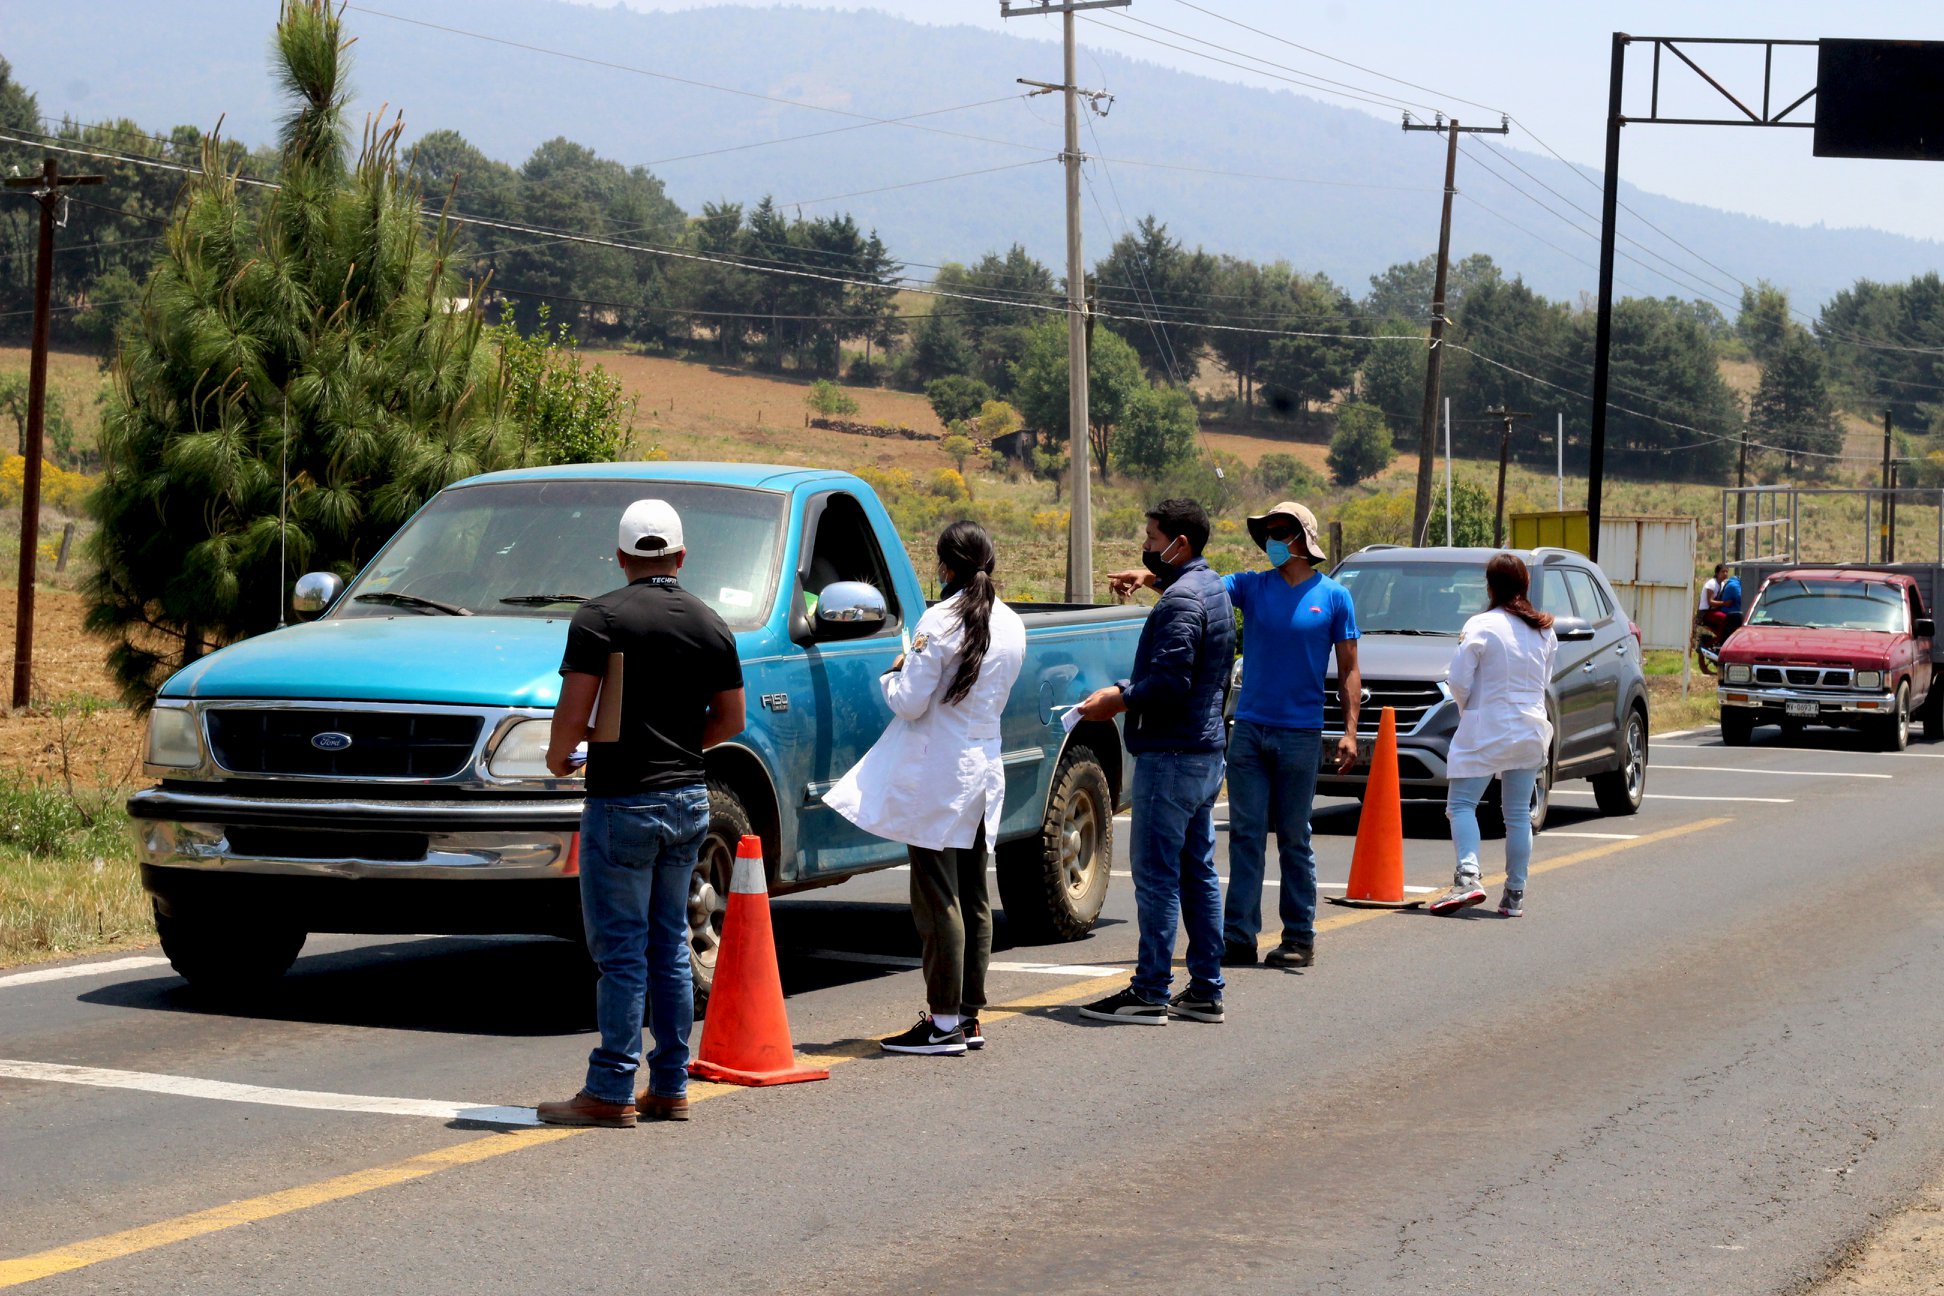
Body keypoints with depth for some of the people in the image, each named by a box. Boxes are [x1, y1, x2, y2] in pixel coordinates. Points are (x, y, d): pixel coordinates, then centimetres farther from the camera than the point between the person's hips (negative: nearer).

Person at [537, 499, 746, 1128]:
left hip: (622, 801, -6)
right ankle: (670, 1087, 15)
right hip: (689, 801, 6)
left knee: (621, 951, -3)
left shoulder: (599, 617, -10)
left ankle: (611, 1092, -1)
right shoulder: (711, 625, 7)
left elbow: (574, 711, -14)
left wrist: (558, 758, 4)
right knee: (670, 946, 13)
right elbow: (731, 718, 11)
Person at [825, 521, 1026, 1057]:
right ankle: (969, 1015, 18)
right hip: (985, 771, 8)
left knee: (938, 899, -5)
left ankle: (944, 1022, -4)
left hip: (938, 774, -8)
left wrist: (894, 674, 5)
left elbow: (910, 702, -15)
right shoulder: (1012, 626, 8)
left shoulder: (940, 621, -14)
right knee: (973, 899, 13)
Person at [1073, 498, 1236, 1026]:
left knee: (1156, 873, -7)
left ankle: (1150, 992, -5)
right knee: (1197, 872, 11)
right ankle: (1205, 990, 14)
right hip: (1206, 750, 10)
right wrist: (1126, 690, 17)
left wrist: (1119, 700, -10)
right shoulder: (1214, 590, 17)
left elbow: (1169, 683, -23)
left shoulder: (1181, 599, -16)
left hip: (1171, 755, -10)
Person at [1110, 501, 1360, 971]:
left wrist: (1350, 730, -6)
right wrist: (1147, 577, -26)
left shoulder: (1333, 597, 2)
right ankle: (1238, 936, 0)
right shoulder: (1252, 587, 7)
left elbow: (1348, 669, 3)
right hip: (1249, 729, 2)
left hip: (1300, 734, -2)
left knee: (1294, 839, 4)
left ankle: (1300, 939, 11)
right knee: (1246, 836, 0)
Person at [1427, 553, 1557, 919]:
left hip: (1486, 730, -5)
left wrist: (1467, 709, 7)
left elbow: (1459, 681, -11)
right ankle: (1515, 895, 10)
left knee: (1461, 804, -1)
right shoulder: (1545, 630, 5)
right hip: (1531, 731, 5)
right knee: (1519, 814, 10)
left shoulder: (1481, 627, -12)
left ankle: (1468, 876, -20)